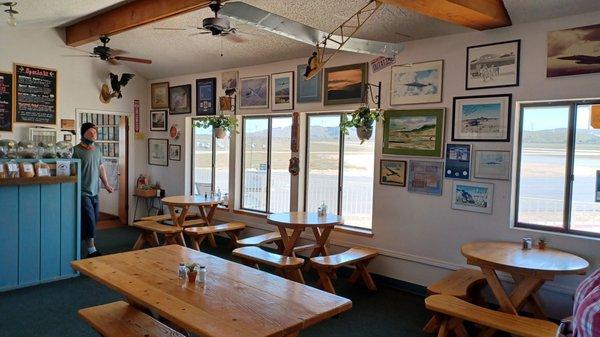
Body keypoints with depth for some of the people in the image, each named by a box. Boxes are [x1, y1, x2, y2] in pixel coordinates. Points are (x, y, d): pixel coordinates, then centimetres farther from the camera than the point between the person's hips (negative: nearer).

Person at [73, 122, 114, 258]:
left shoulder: (97, 150, 13)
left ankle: (82, 240, 29)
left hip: (94, 192, 7)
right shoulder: (76, 150, -10)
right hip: (83, 192, -7)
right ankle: (92, 250, -5)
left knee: (94, 219, 12)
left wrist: (106, 184, 19)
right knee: (89, 220, -9)